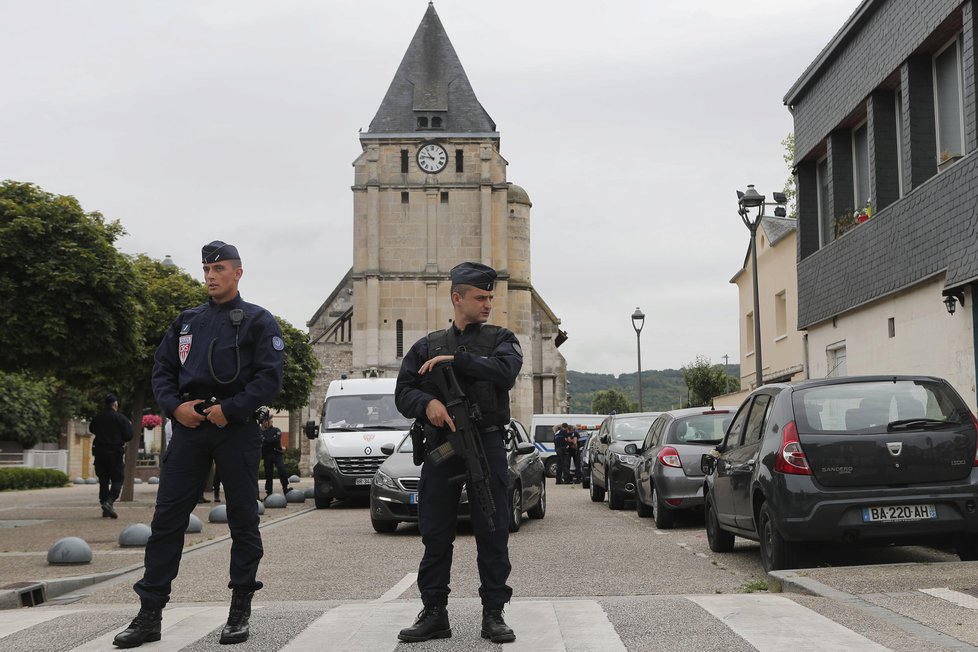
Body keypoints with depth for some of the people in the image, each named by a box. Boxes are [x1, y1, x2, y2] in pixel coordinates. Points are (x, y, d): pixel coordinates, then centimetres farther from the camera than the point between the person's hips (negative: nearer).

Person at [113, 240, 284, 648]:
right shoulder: (187, 322, 16)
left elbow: (270, 377, -7)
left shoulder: (257, 321, 2)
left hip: (236, 428, -4)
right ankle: (150, 613, 3)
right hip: (189, 427, 4)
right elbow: (162, 370, 14)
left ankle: (240, 611, 12)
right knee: (167, 518, 0)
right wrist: (175, 405, -5)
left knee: (242, 519, 3)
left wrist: (230, 409, -16)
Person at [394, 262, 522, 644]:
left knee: (493, 532, 0)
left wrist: (455, 359, -15)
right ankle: (434, 614, 11)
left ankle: (493, 614, 7)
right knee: (435, 533, 3)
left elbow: (505, 372, -12)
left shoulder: (500, 339, 9)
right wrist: (427, 402, -16)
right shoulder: (428, 346, 14)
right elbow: (403, 392, 6)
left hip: (487, 444, -1)